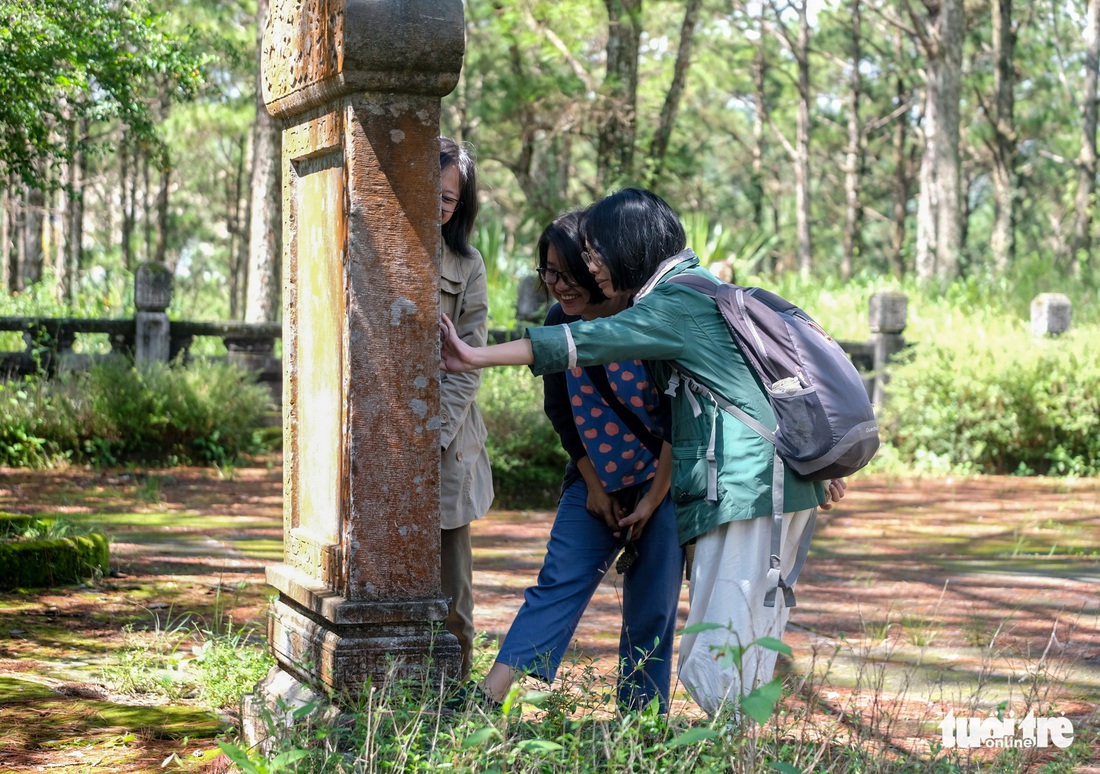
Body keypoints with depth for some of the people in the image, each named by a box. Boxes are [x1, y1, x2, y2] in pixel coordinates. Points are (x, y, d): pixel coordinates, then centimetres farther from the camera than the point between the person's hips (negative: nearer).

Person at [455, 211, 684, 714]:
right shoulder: (559, 323, -5)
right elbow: (562, 412, 7)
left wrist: (652, 501, -13)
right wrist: (593, 488, 4)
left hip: (663, 481, -4)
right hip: (595, 481, 4)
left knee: (650, 609, -1)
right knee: (558, 583, -6)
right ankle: (488, 697, -14)